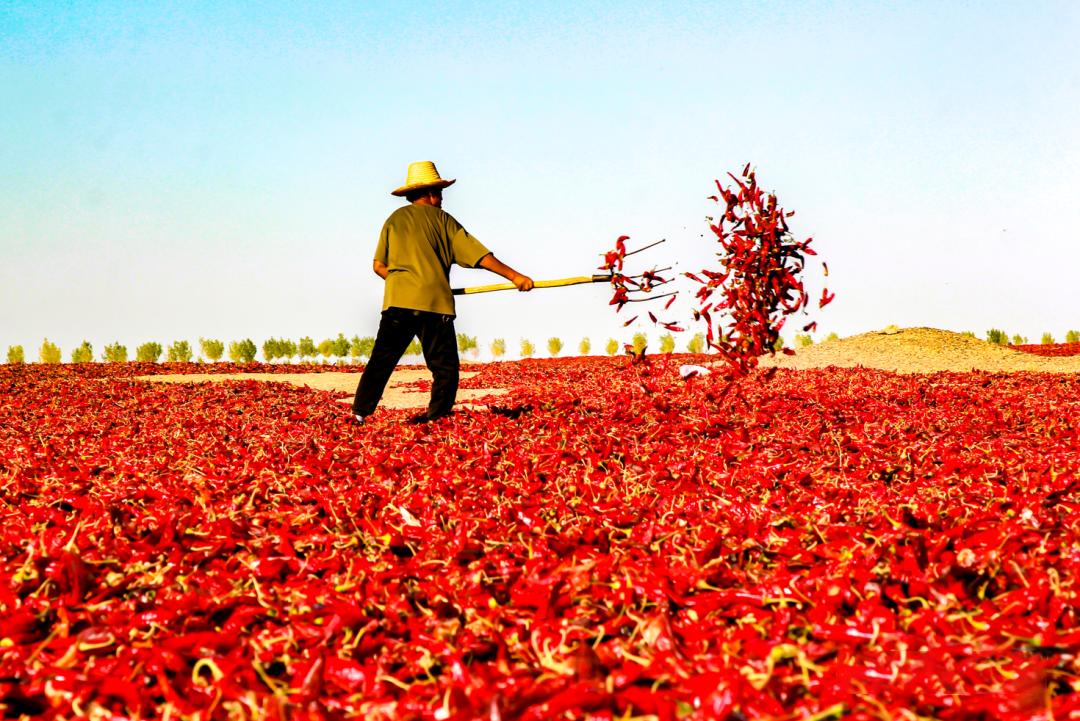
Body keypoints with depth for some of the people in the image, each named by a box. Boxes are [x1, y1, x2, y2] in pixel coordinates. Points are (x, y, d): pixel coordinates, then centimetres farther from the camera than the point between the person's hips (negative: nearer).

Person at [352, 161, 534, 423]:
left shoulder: (394, 219, 14)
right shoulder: (442, 219, 7)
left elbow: (379, 266, 10)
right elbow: (478, 254, 2)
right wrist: (514, 276, 4)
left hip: (397, 302, 3)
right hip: (435, 304, -3)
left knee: (381, 361, 7)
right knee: (444, 368, 5)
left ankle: (360, 413, 2)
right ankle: (437, 418, -1)